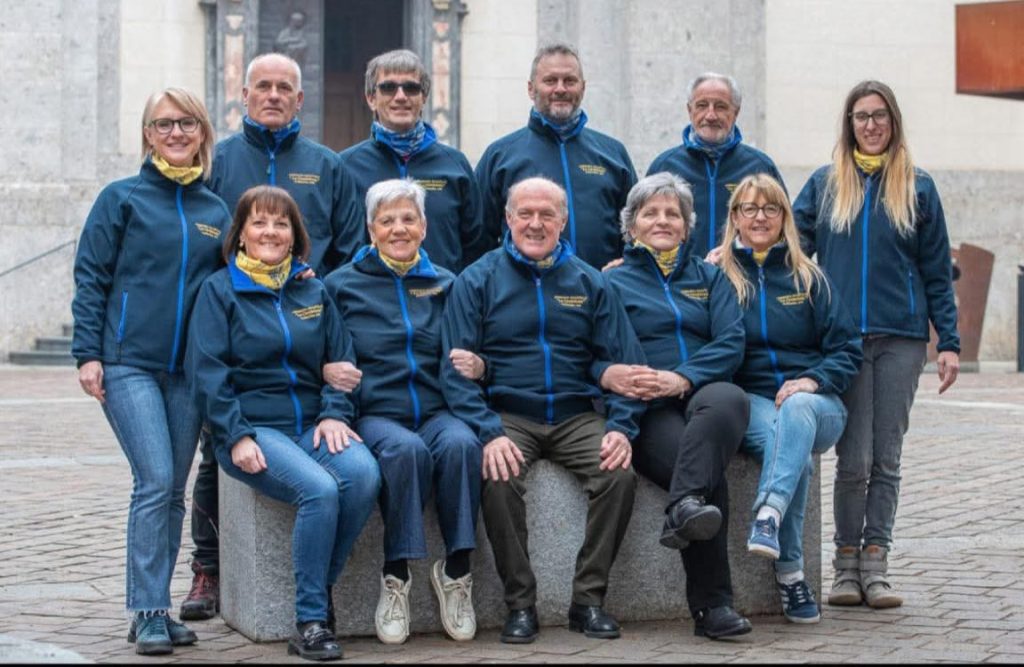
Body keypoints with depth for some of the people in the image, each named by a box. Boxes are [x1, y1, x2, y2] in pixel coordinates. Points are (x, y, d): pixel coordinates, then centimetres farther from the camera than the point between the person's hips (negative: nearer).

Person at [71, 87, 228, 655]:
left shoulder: (216, 210, 12)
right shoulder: (122, 199, 1)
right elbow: (90, 278, -1)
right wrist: (88, 353, -8)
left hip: (189, 370, 4)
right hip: (129, 364, -4)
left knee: (172, 492, 7)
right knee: (155, 482, -14)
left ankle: (154, 610, 16)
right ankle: (148, 613, -8)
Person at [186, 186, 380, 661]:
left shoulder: (314, 291, 18)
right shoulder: (220, 290, 6)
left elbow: (341, 359, 13)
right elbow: (207, 371, -2)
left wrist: (334, 413, -6)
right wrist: (236, 435, -14)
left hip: (312, 425, 4)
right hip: (252, 428, -4)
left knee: (363, 474, -29)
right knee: (319, 489, -31)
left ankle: (321, 590, -12)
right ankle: (310, 622, -21)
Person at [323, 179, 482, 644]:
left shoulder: (446, 285, 17)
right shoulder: (342, 285, 10)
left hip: (436, 410, 2)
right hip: (374, 412, -2)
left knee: (461, 443, -34)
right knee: (407, 448, -36)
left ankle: (456, 569, -22)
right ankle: (396, 575, -24)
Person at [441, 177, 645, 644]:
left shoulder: (589, 283, 10)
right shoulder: (477, 281, 3)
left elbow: (625, 362, 6)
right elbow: (456, 368, -6)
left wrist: (621, 426, -12)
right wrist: (489, 432, -21)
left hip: (576, 416, 2)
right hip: (507, 415, -2)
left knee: (620, 472, -25)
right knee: (499, 477, -32)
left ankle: (589, 599, -10)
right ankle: (520, 604, -16)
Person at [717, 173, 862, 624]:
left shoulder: (809, 279, 15)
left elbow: (847, 349, 9)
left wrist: (813, 380, -8)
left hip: (814, 403, 1)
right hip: (749, 402, -1)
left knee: (796, 410, -37)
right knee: (784, 438, -35)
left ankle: (769, 516, -57)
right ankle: (790, 573, -38)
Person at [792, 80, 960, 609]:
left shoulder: (917, 188, 10)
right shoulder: (824, 184, 11)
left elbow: (937, 272, 10)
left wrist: (949, 341, 4)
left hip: (900, 337, 1)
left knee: (886, 458, 2)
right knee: (854, 458, -4)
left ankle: (875, 566, 7)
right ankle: (847, 566, 6)